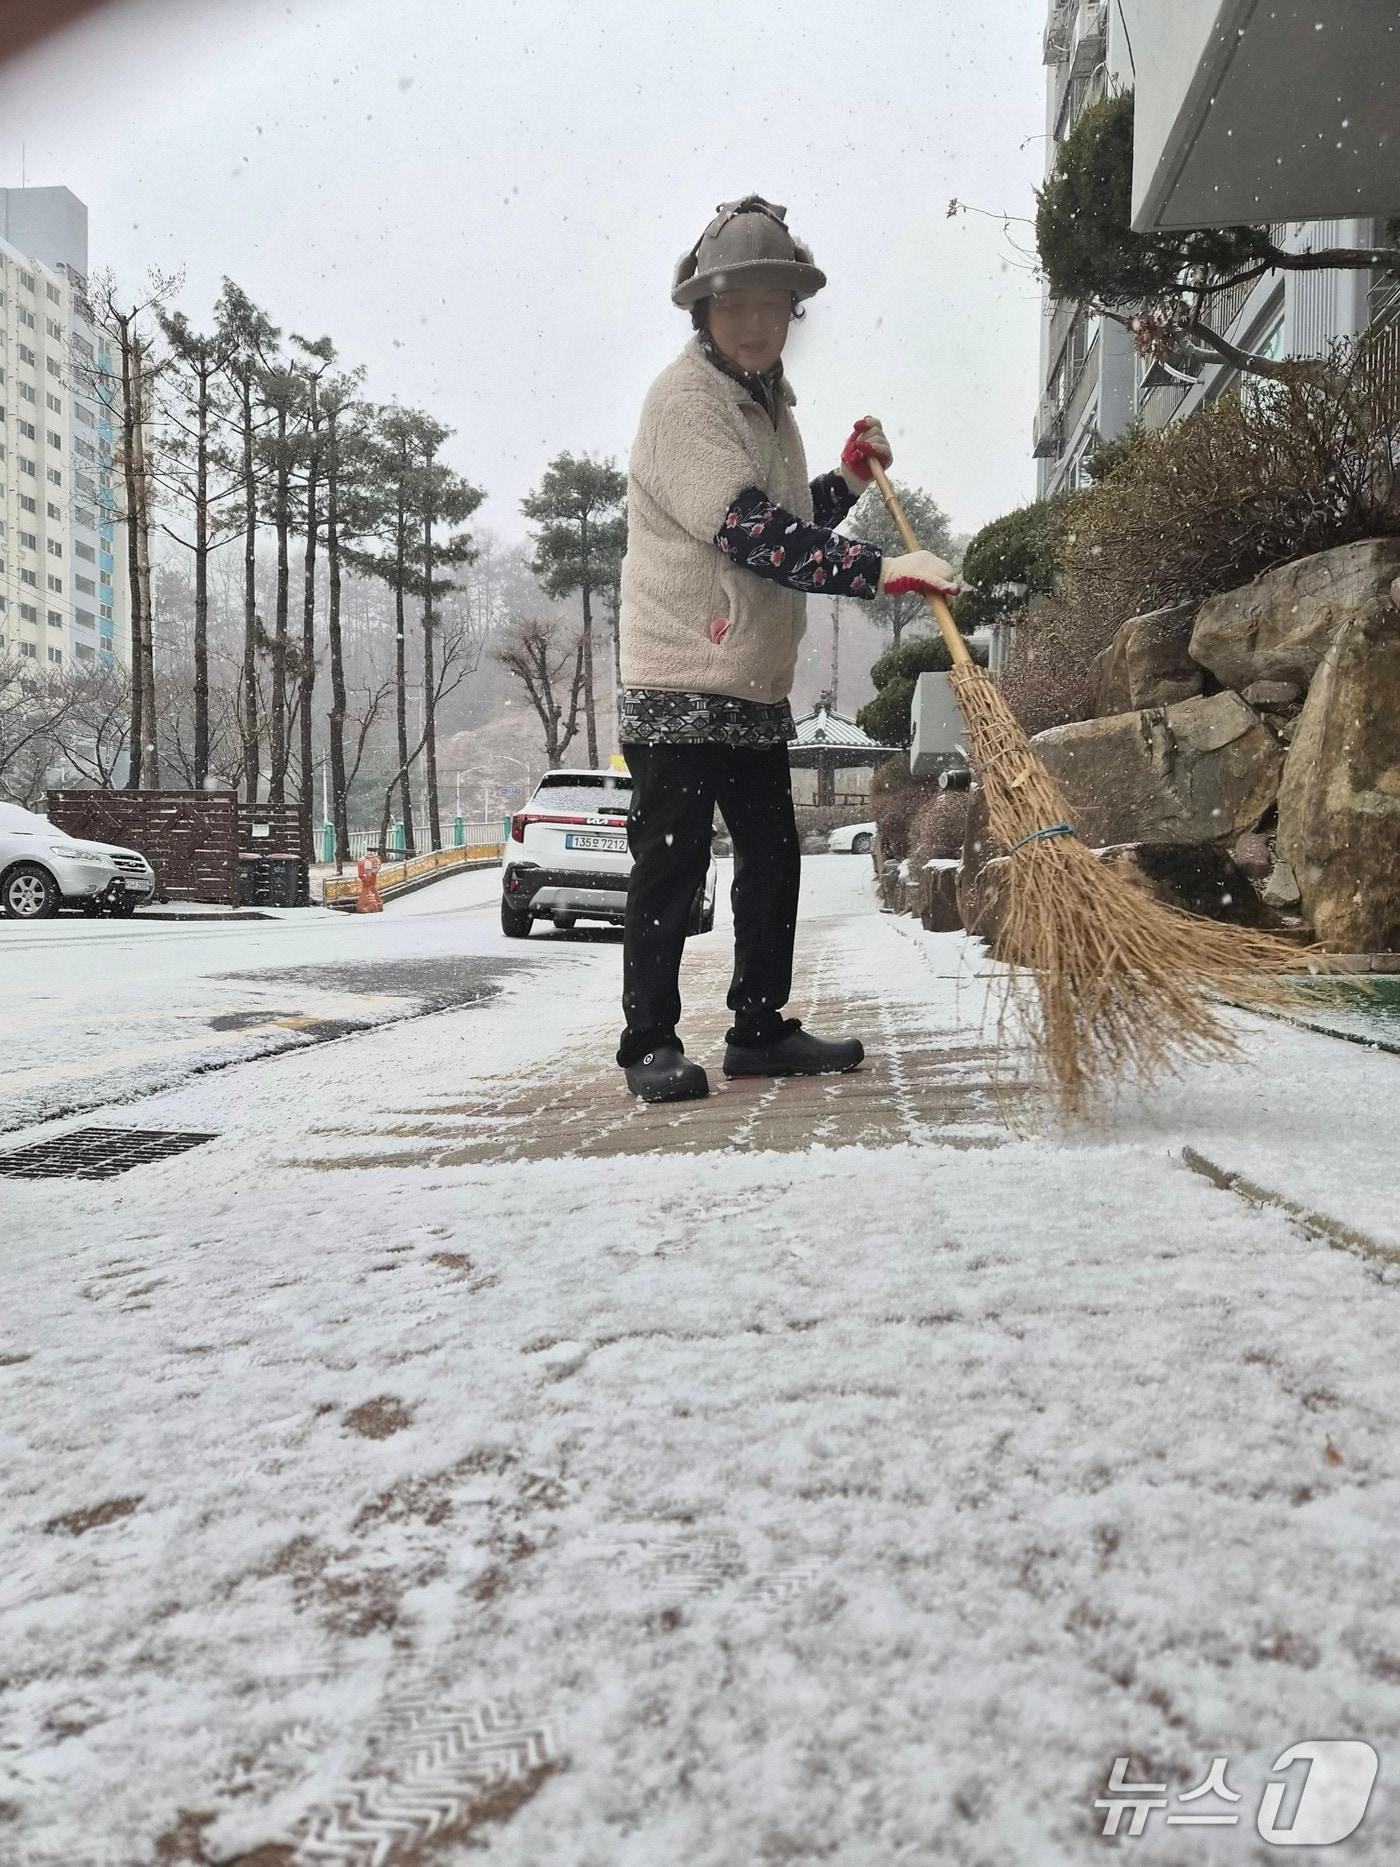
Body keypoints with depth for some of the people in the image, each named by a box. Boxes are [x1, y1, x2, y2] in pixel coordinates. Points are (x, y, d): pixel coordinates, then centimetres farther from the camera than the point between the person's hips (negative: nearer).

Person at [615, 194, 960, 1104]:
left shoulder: (768, 404, 18)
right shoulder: (686, 397, -12)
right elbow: (748, 533, -25)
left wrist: (849, 479, 13)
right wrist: (881, 570, -29)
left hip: (756, 686, 9)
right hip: (680, 681, -9)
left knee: (772, 858, 10)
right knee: (672, 864, -5)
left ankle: (761, 1029, 20)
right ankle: (651, 1043, 5)